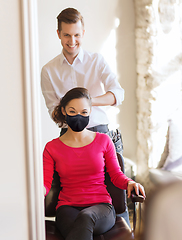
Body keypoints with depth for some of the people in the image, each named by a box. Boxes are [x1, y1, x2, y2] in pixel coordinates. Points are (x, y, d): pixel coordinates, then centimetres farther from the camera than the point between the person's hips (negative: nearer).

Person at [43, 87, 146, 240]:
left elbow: (116, 175, 12)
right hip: (68, 208, 0)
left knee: (86, 217, -38)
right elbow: (46, 183, 2)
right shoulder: (52, 148, 8)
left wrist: (129, 183, -9)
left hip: (101, 207, 1)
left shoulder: (103, 141, 9)